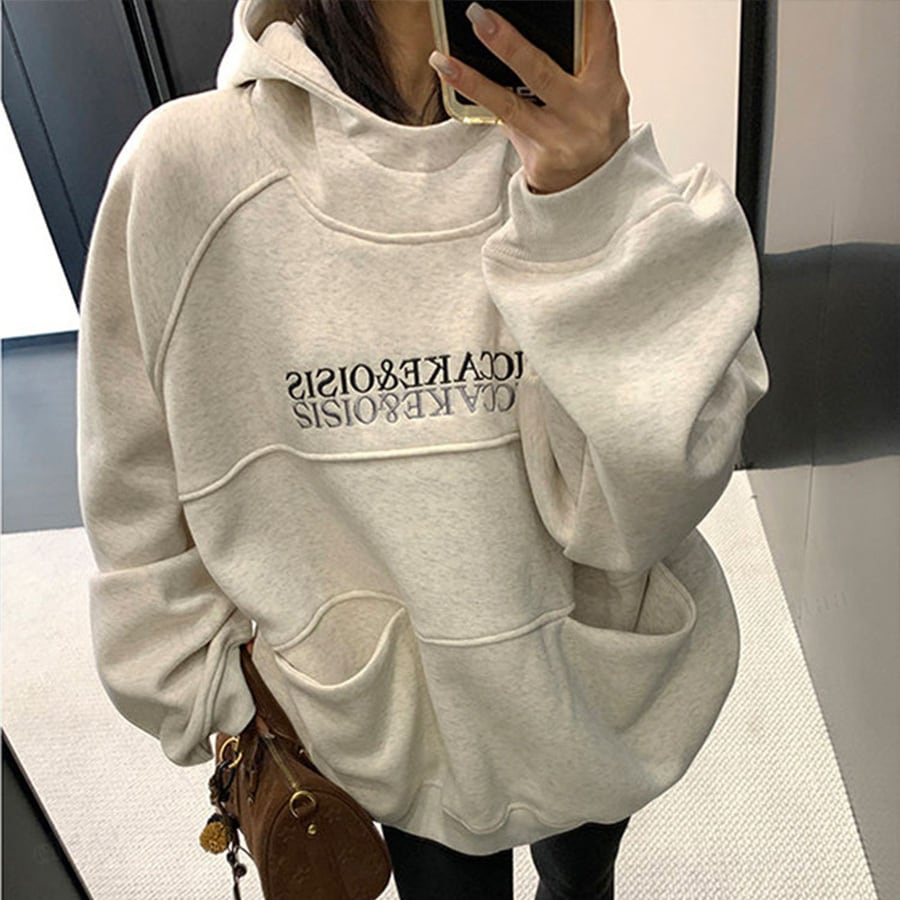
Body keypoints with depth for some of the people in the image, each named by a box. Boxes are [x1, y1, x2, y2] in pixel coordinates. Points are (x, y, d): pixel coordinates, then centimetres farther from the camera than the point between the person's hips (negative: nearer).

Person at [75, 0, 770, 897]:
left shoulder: (580, 149, -16)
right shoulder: (188, 166, -18)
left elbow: (636, 509, -25)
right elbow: (142, 498, -7)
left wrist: (585, 204, -36)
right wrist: (214, 708, 0)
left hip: (602, 684, 2)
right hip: (390, 713, -1)